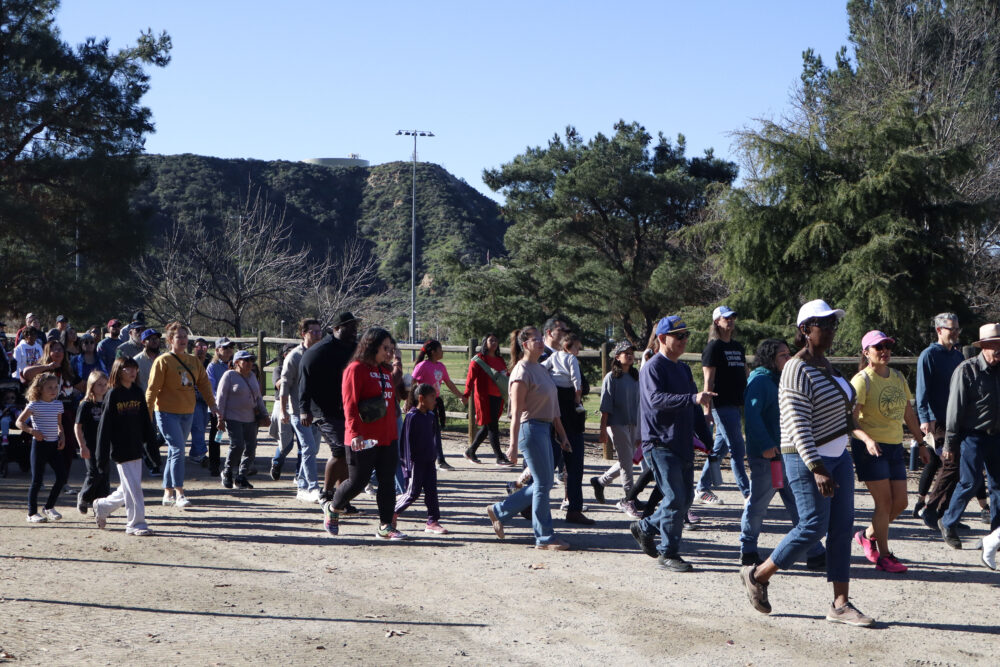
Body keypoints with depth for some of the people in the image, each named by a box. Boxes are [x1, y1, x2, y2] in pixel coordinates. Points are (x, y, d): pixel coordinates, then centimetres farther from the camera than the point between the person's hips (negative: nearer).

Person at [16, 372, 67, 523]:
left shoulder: (58, 404, 8)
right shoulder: (34, 405, -8)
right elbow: (19, 422, -6)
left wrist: (62, 436, 2)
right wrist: (32, 431, -20)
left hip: (54, 445, 5)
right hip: (40, 444, -5)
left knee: (62, 477, -1)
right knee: (37, 480, -1)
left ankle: (49, 507, 15)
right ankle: (32, 513, 9)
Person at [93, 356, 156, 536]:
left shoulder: (138, 393, 8)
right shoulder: (113, 395, -9)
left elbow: (146, 421, 14)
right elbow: (105, 425, -9)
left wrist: (152, 443, 12)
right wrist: (102, 454, -11)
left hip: (136, 448, 6)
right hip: (121, 451, -6)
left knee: (128, 489, 13)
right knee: (133, 487, -6)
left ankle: (102, 506, 33)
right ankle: (136, 523, 2)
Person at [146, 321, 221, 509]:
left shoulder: (193, 361, 10)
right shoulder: (163, 361, -7)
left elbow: (204, 383, 14)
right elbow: (152, 388, -9)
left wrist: (212, 404, 4)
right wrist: (148, 413, -13)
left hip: (187, 413, 6)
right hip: (167, 412, -6)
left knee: (174, 453, 13)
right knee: (178, 449, -15)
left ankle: (168, 493, 22)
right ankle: (179, 494, -14)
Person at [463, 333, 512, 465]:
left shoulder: (500, 360, 17)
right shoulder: (478, 360, -5)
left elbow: (506, 376, 23)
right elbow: (470, 377, -10)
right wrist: (466, 394, -17)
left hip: (497, 397, 8)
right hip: (484, 397, -8)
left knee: (487, 427, 12)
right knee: (492, 426, -8)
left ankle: (470, 451, 26)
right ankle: (499, 457, -7)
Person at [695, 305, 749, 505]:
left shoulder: (738, 347, 17)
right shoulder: (713, 347, -6)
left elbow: (746, 373, 23)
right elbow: (709, 380, -11)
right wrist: (707, 410, -16)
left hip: (735, 405, 8)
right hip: (722, 405, -8)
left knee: (719, 448, 11)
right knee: (737, 449, -8)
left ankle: (702, 490, 19)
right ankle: (747, 494, -6)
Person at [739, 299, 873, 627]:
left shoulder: (825, 364, 12)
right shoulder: (798, 370, -16)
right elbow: (798, 425, -22)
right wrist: (817, 469, -28)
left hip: (838, 456, 9)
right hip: (807, 460, -9)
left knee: (842, 528, 4)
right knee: (813, 526, -9)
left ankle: (841, 603, 7)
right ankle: (757, 575, 9)